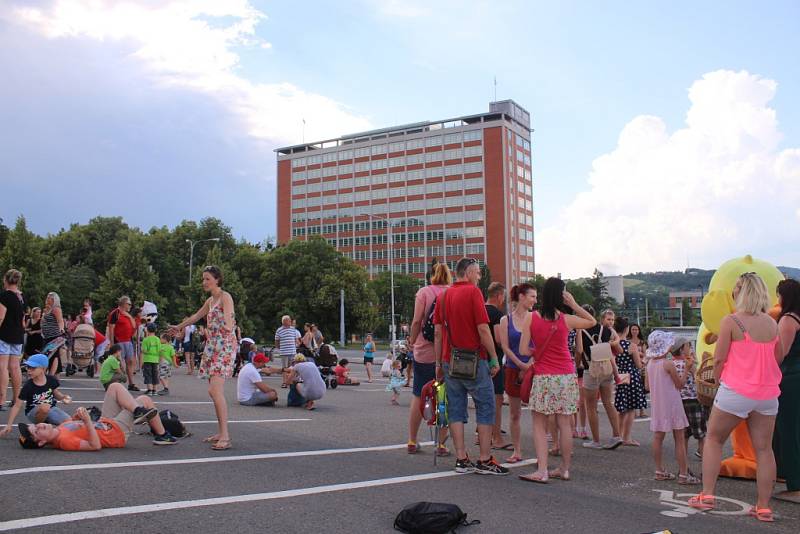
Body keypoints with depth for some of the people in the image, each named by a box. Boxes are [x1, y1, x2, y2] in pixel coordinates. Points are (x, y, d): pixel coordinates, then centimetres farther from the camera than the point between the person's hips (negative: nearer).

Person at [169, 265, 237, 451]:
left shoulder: (225, 297, -8)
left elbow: (229, 324, -19)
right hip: (212, 347, 9)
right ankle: (220, 433, 12)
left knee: (215, 390, -18)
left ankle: (225, 437, -19)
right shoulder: (210, 301, 16)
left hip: (225, 346, -9)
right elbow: (196, 317, 34)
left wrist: (228, 326, -39)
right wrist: (179, 327, 44)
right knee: (214, 391, 7)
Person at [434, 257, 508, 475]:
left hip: (449, 361, 6)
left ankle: (461, 459, 8)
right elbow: (483, 329, -14)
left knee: (456, 410, 8)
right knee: (486, 408, 3)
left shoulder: (444, 296, 10)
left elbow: (437, 332, 10)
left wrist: (439, 363, 14)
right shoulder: (473, 292, -9)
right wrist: (494, 359, -8)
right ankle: (485, 461, 5)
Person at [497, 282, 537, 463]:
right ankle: (517, 451, 18)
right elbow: (505, 347, -2)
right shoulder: (506, 320, 2)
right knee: (514, 414, 8)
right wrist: (521, 365, -10)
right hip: (514, 370, 1)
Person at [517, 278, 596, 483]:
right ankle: (565, 469, 18)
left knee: (539, 425, 3)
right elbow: (592, 321, 15)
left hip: (543, 377, -2)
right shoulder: (566, 320, -3)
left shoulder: (530, 318, -7)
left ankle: (542, 471, -4)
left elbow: (523, 350, -7)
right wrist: (574, 304, 8)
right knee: (564, 424, 9)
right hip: (566, 376, 2)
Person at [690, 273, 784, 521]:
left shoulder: (731, 321, -11)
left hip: (735, 391, -4)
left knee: (714, 439, 11)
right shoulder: (771, 323, 4)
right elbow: (779, 356, 15)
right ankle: (763, 507, 12)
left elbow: (719, 359, -10)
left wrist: (718, 380, 5)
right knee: (763, 448, 8)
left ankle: (707, 495, 9)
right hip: (767, 393, 4)